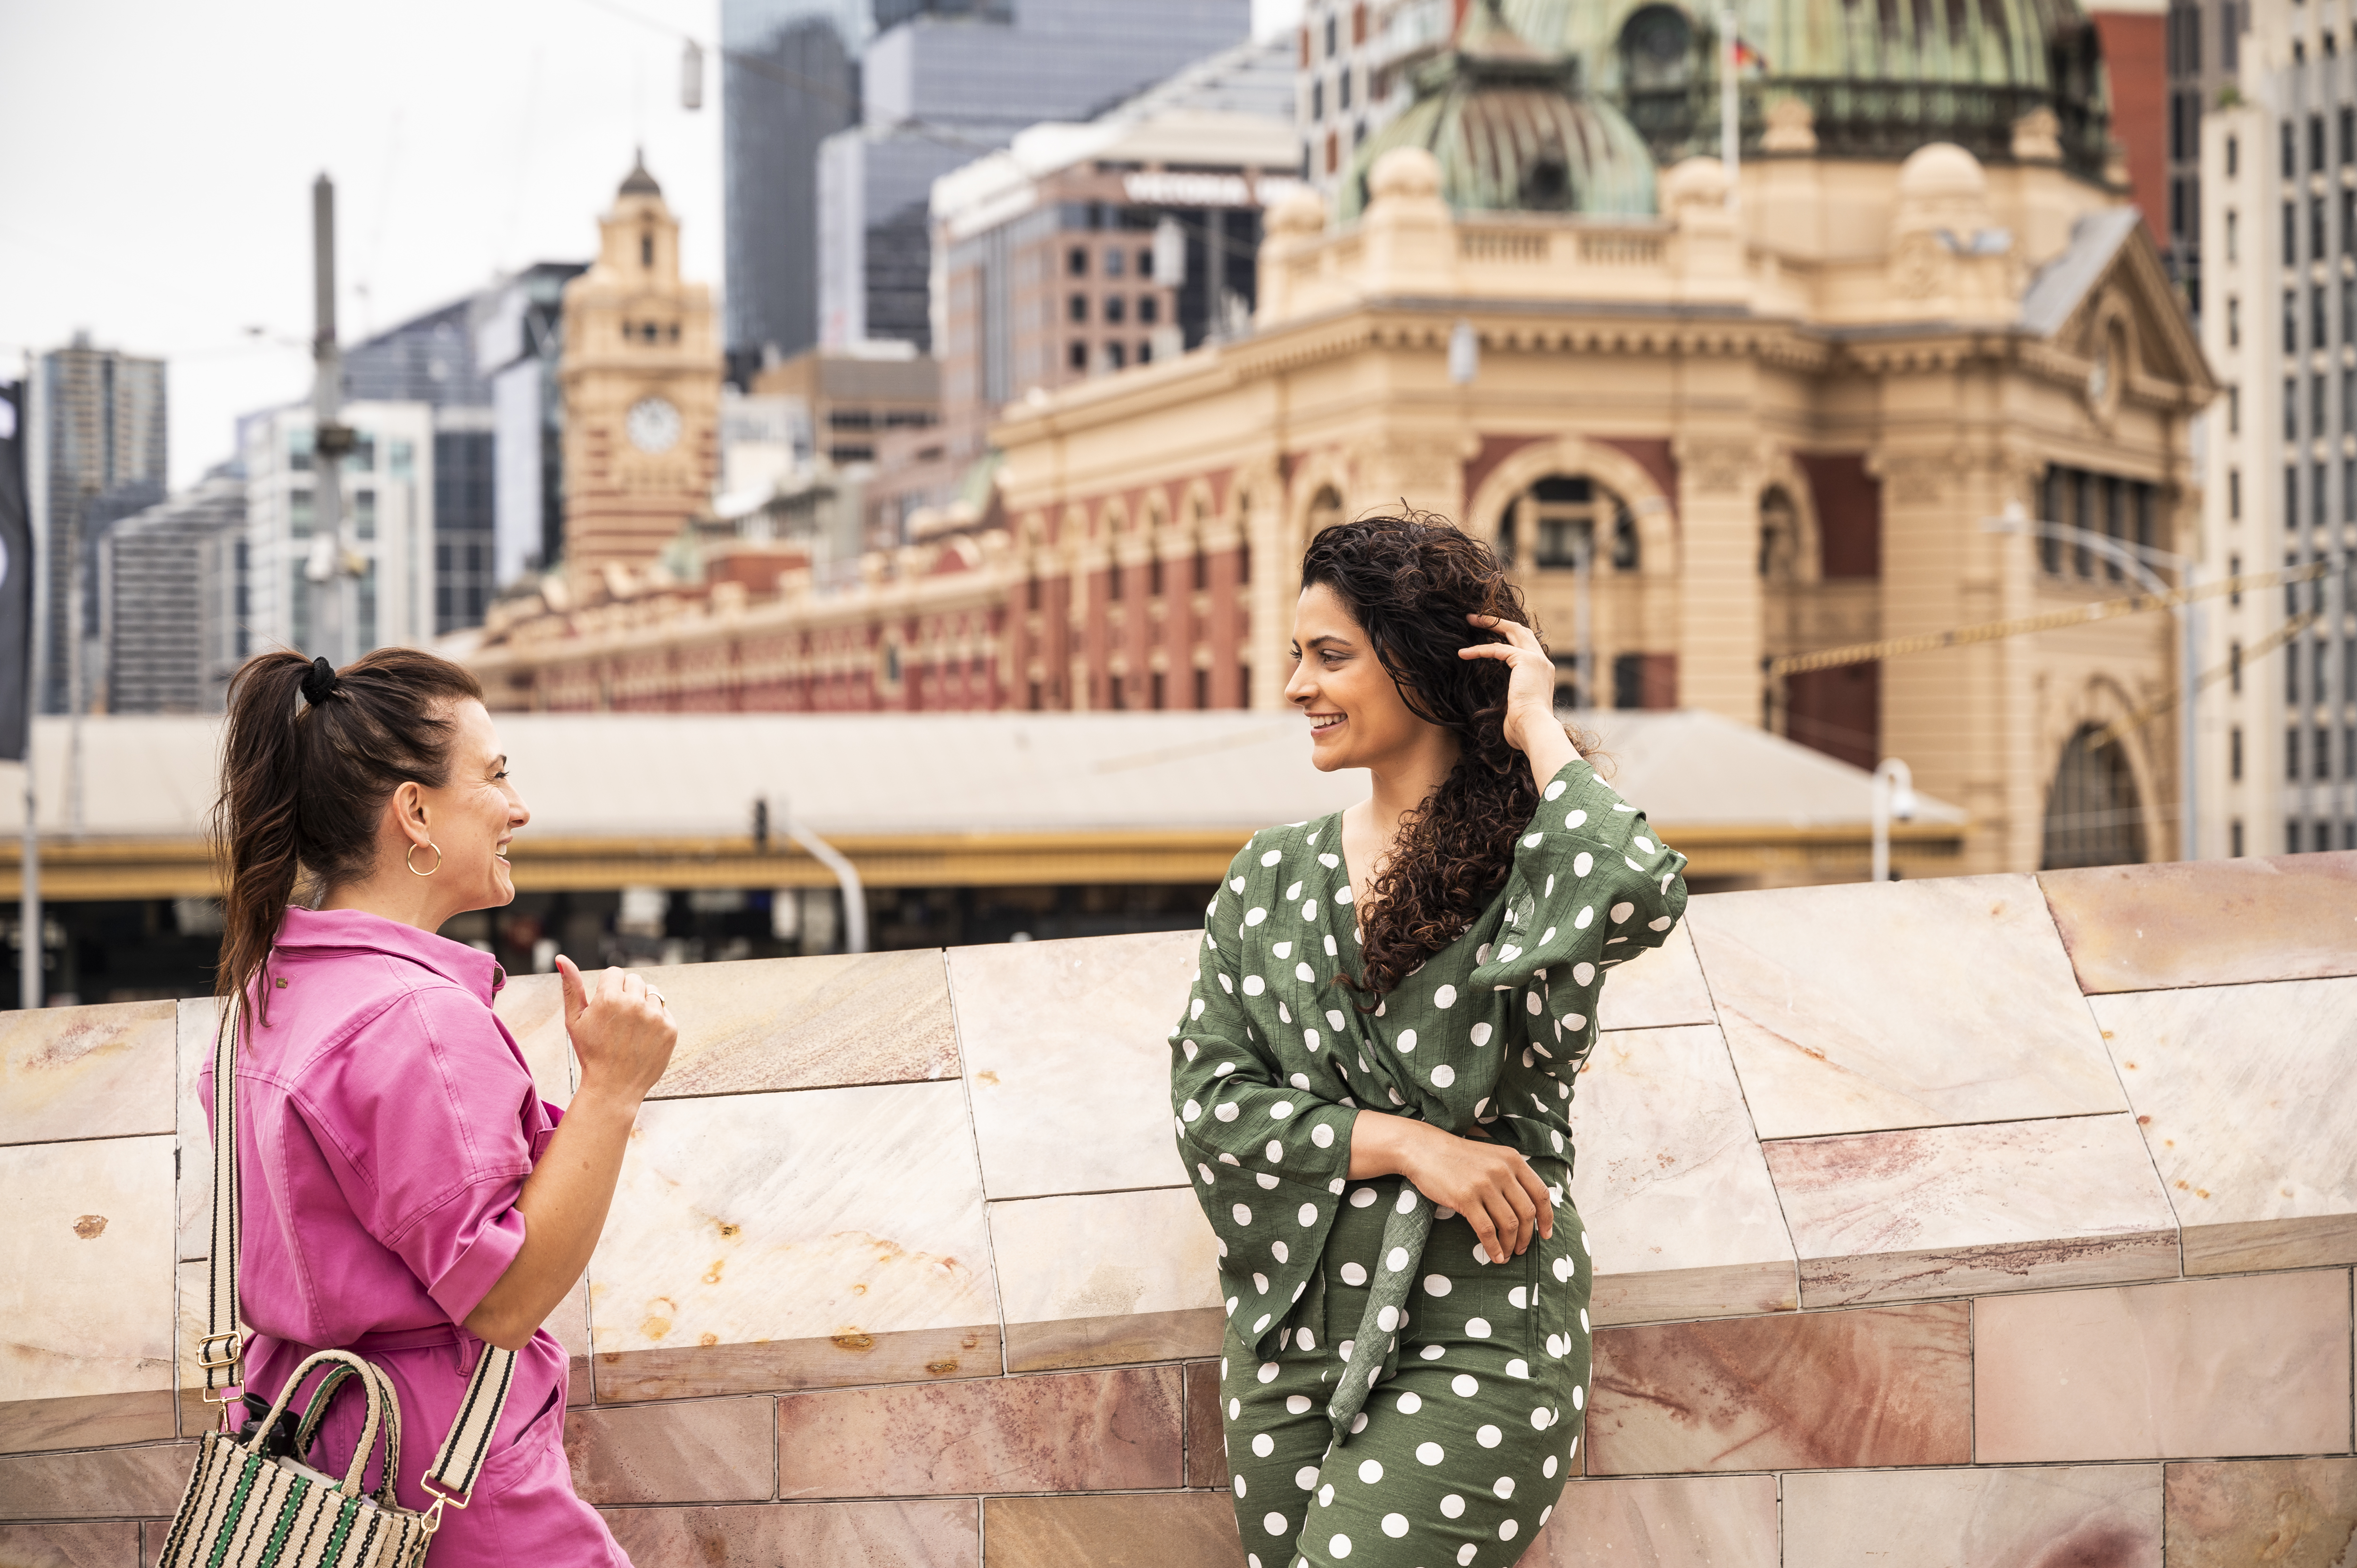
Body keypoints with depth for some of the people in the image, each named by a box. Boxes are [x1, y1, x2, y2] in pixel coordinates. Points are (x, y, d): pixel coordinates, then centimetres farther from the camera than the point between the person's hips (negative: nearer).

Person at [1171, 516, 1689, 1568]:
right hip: (1290, 1343, 5)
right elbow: (1207, 1099, 3)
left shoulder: (1525, 862, -3)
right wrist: (1404, 1143, -11)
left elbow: (1639, 895, -28)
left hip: (1476, 1343, -5)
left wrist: (1537, 730, -12)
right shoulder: (1271, 877, 10)